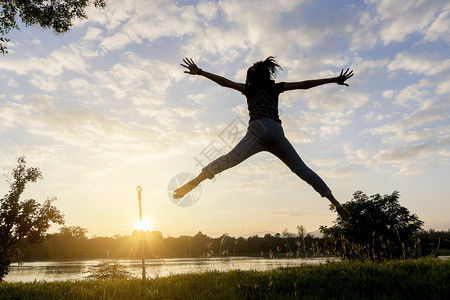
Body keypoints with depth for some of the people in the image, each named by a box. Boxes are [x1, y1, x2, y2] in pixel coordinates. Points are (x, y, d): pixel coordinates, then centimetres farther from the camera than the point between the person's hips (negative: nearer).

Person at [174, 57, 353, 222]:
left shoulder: (250, 88, 19)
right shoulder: (276, 87, 25)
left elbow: (224, 82, 12)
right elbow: (304, 85, 27)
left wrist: (199, 72, 13)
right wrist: (334, 80, 34)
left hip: (259, 131, -3)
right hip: (277, 133, 3)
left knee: (229, 160, -15)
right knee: (302, 169, 7)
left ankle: (192, 183, -28)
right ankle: (335, 203, 6)